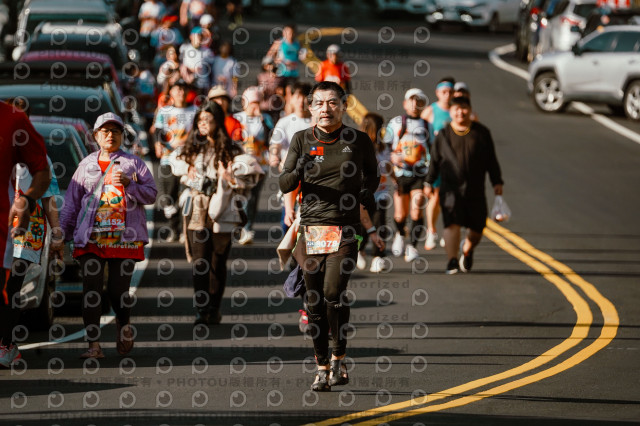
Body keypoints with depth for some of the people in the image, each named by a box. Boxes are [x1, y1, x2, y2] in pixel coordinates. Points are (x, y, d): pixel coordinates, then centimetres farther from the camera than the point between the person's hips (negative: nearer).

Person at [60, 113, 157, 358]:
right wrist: (62, 234, 10)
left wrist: (128, 183, -13)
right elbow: (71, 202, 15)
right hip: (91, 238, 2)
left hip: (124, 237, -2)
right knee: (91, 291, -6)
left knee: (118, 290, -4)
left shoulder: (134, 163, 8)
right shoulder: (86, 165, 14)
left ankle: (123, 325, 28)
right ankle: (94, 345, -5)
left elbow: (151, 194, 2)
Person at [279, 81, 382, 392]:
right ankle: (322, 368, 12)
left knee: (333, 292, -17)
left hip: (345, 230, -2)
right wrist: (298, 170, -20)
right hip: (311, 228, 2)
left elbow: (372, 174, 21)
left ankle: (339, 359, 0)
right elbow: (284, 185, 0)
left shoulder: (358, 141, 5)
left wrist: (366, 193, 2)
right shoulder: (302, 140, 5)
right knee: (314, 300, 2)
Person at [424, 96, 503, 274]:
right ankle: (452, 261, -17)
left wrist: (497, 182, 4)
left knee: (476, 229, 5)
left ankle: (467, 250, 35)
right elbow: (434, 161, 10)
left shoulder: (481, 133, 7)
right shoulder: (443, 135, 5)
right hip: (451, 188, -2)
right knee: (452, 223, -17)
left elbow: (491, 161, 10)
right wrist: (428, 182, 6)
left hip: (476, 190, 2)